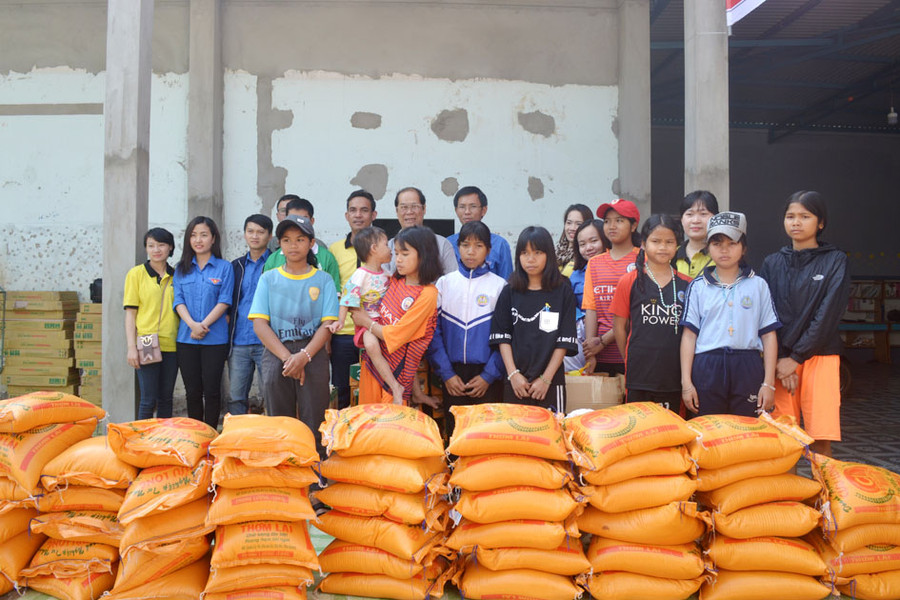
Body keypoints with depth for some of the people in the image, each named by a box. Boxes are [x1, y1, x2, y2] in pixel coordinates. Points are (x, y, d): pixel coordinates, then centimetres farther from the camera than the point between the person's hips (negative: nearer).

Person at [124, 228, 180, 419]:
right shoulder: (136, 274, 3)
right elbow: (130, 313, 0)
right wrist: (131, 347, -8)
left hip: (171, 345, 3)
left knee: (165, 399, 8)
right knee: (149, 399, -5)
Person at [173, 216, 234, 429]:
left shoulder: (224, 267, 2)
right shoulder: (182, 269, 11)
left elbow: (224, 302, -5)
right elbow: (178, 301, 3)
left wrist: (204, 324, -15)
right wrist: (193, 324, -13)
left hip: (215, 338, -3)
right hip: (186, 339, 3)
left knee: (211, 390, -1)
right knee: (192, 391, 7)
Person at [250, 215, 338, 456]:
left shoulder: (323, 280, 7)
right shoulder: (268, 279, 10)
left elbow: (327, 325, 0)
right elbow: (260, 324, 1)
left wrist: (304, 356, -15)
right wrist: (287, 357, -12)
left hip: (312, 354, -1)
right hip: (276, 353, 1)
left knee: (314, 420, -2)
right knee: (279, 419, 5)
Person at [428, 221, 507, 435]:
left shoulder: (499, 286, 1)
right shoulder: (444, 283, 5)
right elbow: (433, 332, 1)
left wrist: (488, 376, -10)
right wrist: (446, 374, -6)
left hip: (487, 375, -1)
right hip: (452, 374, 2)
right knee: (454, 433, 8)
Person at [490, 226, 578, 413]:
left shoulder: (563, 291, 1)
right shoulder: (509, 292, 7)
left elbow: (565, 341, -2)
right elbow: (502, 337, 4)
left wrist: (546, 378, -8)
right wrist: (513, 374, -6)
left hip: (550, 383, -1)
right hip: (515, 383, 2)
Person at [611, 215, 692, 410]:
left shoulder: (686, 284, 6)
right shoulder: (629, 282, 0)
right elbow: (619, 326, 4)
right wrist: (630, 361, 4)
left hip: (674, 376, 2)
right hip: (639, 377, -2)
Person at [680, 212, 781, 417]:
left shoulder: (758, 285, 9)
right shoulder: (698, 286, 8)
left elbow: (769, 335, 7)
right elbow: (689, 335, 5)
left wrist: (769, 383, 1)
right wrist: (686, 383, -1)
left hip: (747, 369, 0)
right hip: (706, 369, 0)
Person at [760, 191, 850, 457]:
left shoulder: (835, 261, 5)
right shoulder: (772, 263, 12)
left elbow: (827, 315, -5)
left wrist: (796, 358, -10)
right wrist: (778, 361, -7)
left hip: (819, 357, -2)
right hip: (780, 359, 2)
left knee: (821, 440, -5)